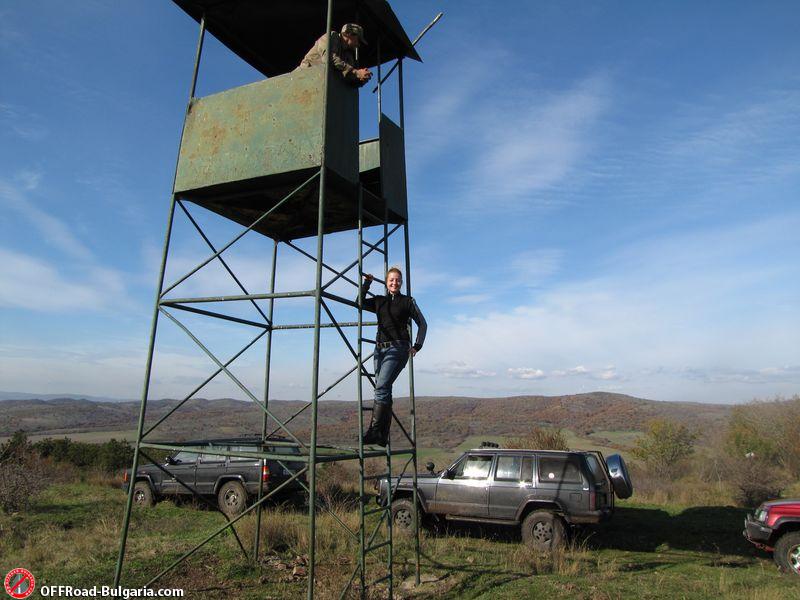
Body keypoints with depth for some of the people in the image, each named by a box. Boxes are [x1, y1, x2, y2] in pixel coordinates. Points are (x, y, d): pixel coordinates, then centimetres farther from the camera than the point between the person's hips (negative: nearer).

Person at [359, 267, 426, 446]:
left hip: (398, 347, -5)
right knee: (384, 390, 2)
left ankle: (374, 431, -21)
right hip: (380, 348, 5)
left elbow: (422, 324, 7)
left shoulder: (408, 302, 6)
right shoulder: (379, 301, 18)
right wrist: (366, 283, 4)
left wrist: (417, 346, 0)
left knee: (382, 386, -20)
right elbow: (360, 302, 8)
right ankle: (383, 436, 5)